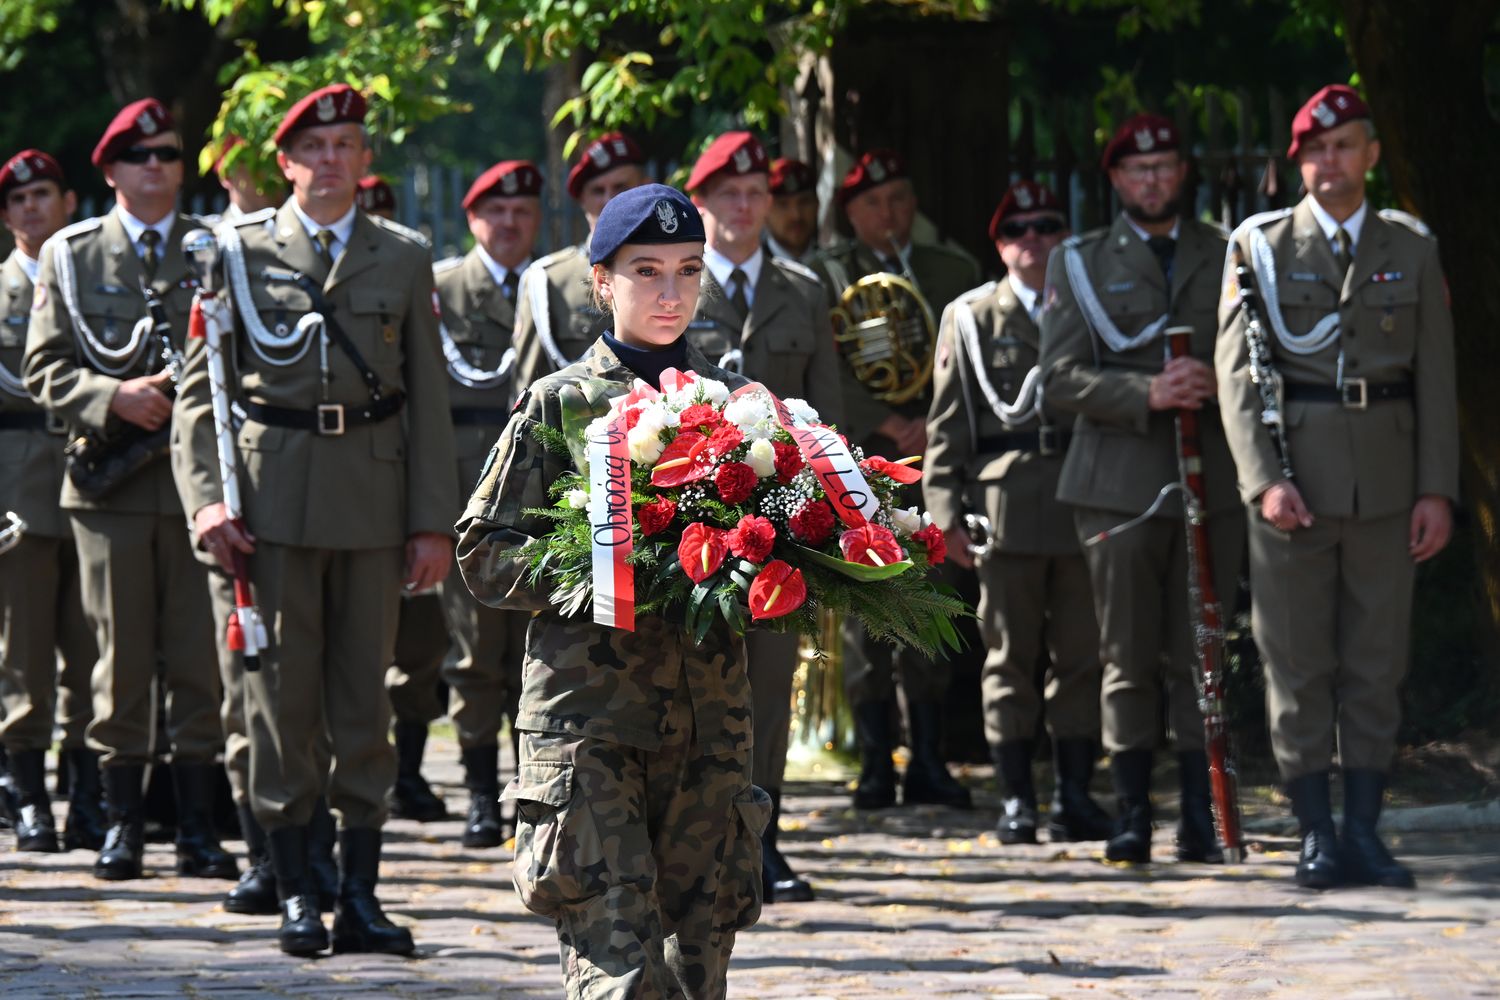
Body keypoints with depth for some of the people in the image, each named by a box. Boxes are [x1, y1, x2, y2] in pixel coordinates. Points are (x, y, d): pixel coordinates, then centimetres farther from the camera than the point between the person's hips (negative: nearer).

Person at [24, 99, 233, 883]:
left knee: (201, 658, -1)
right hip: (110, 484, 0)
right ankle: (123, 823, 8)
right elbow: (45, 368, 5)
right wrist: (113, 398, -12)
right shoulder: (72, 255, 10)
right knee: (121, 654, 1)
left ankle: (198, 827, 4)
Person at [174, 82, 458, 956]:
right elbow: (199, 386, 5)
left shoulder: (405, 258, 10)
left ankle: (361, 895, 6)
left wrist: (434, 521, 3)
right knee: (283, 691, 0)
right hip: (272, 496, -1)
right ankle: (296, 892, 5)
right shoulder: (240, 252, 6)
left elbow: (428, 398, 9)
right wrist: (203, 496, -8)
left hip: (375, 496, 1)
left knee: (365, 694, 2)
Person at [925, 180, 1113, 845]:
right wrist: (946, 508, -3)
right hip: (1005, 507, -1)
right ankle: (1016, 798, 5)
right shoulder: (972, 317, 10)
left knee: (1082, 654, 2)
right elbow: (948, 419, 6)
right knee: (1010, 657, 1)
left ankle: (1074, 792, 9)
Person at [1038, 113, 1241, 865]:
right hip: (1120, 484, -1)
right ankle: (1131, 814, 5)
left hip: (1212, 482, 1)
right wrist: (1146, 393, -15)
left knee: (1199, 657, 0)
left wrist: (1215, 383, -7)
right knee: (1128, 657, 0)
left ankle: (1199, 817, 4)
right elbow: (1060, 378, 0)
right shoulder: (1081, 264, 9)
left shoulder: (1226, 257, 14)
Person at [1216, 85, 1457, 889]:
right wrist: (1263, 480, -13)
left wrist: (1438, 489, 0)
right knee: (1297, 663, -1)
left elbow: (1437, 379, 8)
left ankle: (1365, 831, 9)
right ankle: (1316, 834, 5)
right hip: (1295, 477, -2)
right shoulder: (1260, 248, 3)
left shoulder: (1411, 250, 9)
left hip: (1386, 481, 2)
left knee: (1378, 660, 3)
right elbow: (1235, 373, -2)